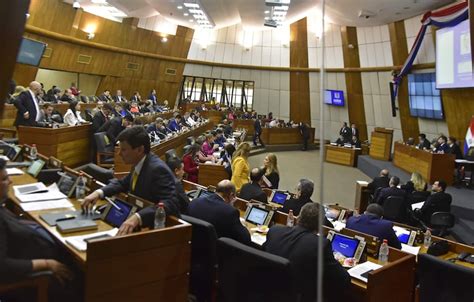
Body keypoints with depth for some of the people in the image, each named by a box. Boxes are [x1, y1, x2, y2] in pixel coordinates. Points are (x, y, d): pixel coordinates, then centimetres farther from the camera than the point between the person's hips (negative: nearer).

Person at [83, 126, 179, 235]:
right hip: (143, 225, 7)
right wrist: (99, 192, -2)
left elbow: (170, 203, -32)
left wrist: (137, 217, -44)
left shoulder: (158, 169, -23)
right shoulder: (138, 163, 1)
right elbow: (123, 183, 16)